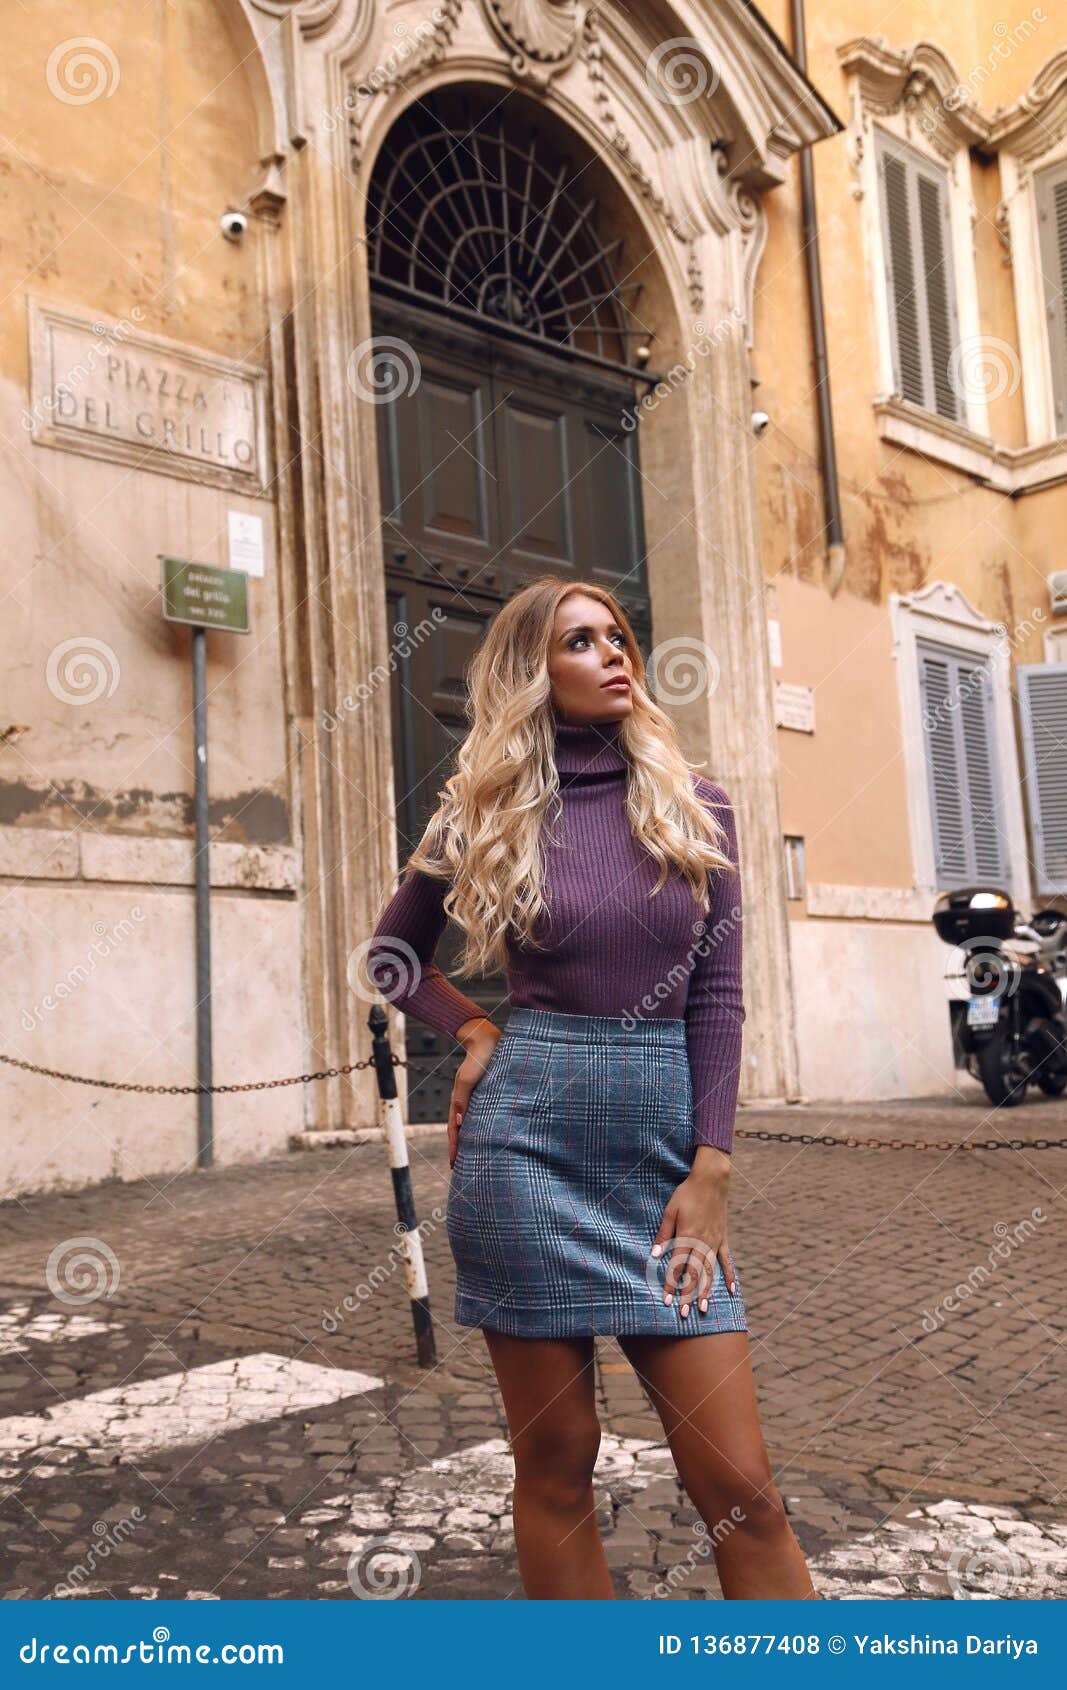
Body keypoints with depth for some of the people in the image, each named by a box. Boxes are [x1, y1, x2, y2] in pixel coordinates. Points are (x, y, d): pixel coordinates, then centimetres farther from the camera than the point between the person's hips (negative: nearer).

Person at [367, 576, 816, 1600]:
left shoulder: (698, 811, 8)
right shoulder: (486, 816, 4)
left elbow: (717, 996, 4)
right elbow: (389, 958, 19)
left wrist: (710, 1171, -3)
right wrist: (474, 1031, 2)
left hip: (664, 1150, 1)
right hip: (526, 1141, -1)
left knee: (739, 1482, 1)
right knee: (556, 1465, 7)